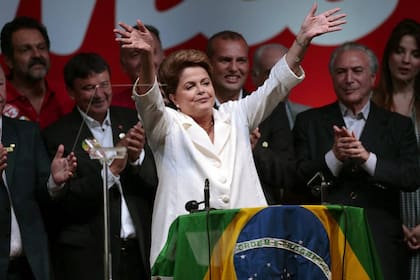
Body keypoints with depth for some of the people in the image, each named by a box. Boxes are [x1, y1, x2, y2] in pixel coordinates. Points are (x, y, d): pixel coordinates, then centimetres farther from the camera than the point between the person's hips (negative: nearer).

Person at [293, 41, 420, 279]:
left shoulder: (398, 125, 12)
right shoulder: (309, 122, 11)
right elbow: (299, 178, 1)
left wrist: (368, 159, -15)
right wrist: (334, 157, -16)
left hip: (381, 244, 1)